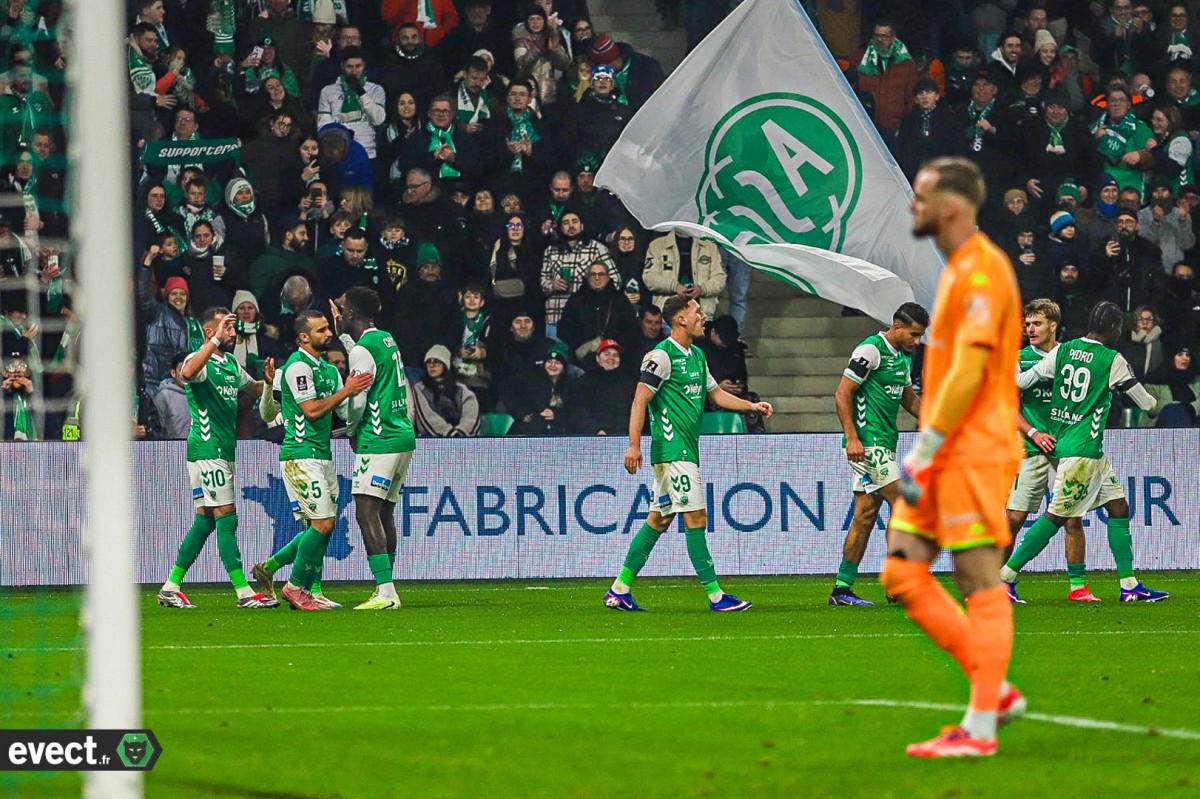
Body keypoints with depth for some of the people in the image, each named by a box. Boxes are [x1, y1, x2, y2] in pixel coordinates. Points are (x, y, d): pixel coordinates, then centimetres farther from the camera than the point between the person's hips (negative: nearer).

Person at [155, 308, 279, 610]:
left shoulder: (231, 363, 16)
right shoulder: (199, 361, -11)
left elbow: (252, 389, 32)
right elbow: (188, 372, -36)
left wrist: (268, 379, 9)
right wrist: (216, 341, -38)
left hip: (225, 450, 9)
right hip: (206, 450, -9)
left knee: (205, 520, 10)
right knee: (226, 517, -9)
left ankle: (171, 587, 15)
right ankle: (244, 592, -10)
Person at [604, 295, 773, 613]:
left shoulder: (696, 355, 17)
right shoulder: (662, 356, -11)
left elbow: (715, 393, 28)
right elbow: (640, 399, -15)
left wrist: (751, 406, 16)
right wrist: (634, 445, -22)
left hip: (686, 450, 10)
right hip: (673, 450, -10)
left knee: (659, 520, 10)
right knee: (695, 518, -9)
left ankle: (619, 590, 14)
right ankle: (715, 596, -7)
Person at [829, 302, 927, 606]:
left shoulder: (904, 356, 16)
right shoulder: (871, 350, -12)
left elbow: (908, 397, 30)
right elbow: (842, 393, -15)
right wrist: (852, 437, -21)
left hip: (884, 443, 9)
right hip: (868, 441, -9)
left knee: (866, 514, 7)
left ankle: (842, 588, 9)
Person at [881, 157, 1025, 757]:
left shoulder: (982, 270, -14)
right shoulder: (956, 270, 18)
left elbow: (969, 371, -21)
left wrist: (923, 452, -20)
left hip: (973, 453, -10)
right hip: (945, 455, 10)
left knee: (980, 583, -6)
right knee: (902, 575, 6)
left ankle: (980, 728, -4)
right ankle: (994, 691, 11)